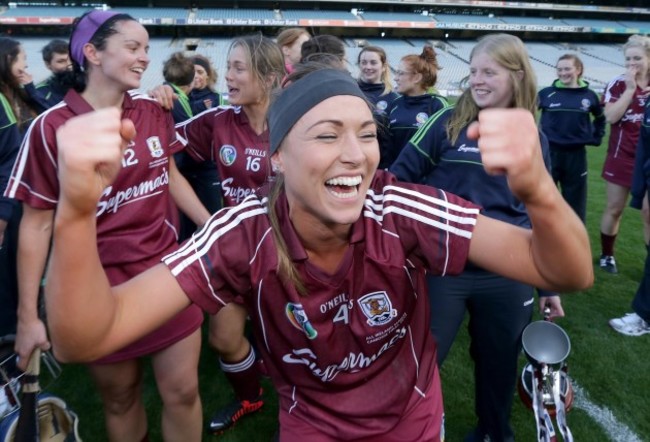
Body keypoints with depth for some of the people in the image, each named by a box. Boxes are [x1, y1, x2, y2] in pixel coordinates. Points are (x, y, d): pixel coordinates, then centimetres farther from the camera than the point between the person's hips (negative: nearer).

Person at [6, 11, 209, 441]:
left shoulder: (155, 112, -1)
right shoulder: (51, 128, -13)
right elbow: (37, 224, -8)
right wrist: (28, 315, -5)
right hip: (101, 283, -2)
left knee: (183, 392, 10)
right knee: (120, 397, 18)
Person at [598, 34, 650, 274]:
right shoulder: (618, 84, -3)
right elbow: (611, 117, -17)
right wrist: (630, 89, -17)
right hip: (621, 157, -1)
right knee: (614, 208, 9)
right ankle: (606, 254, 25)